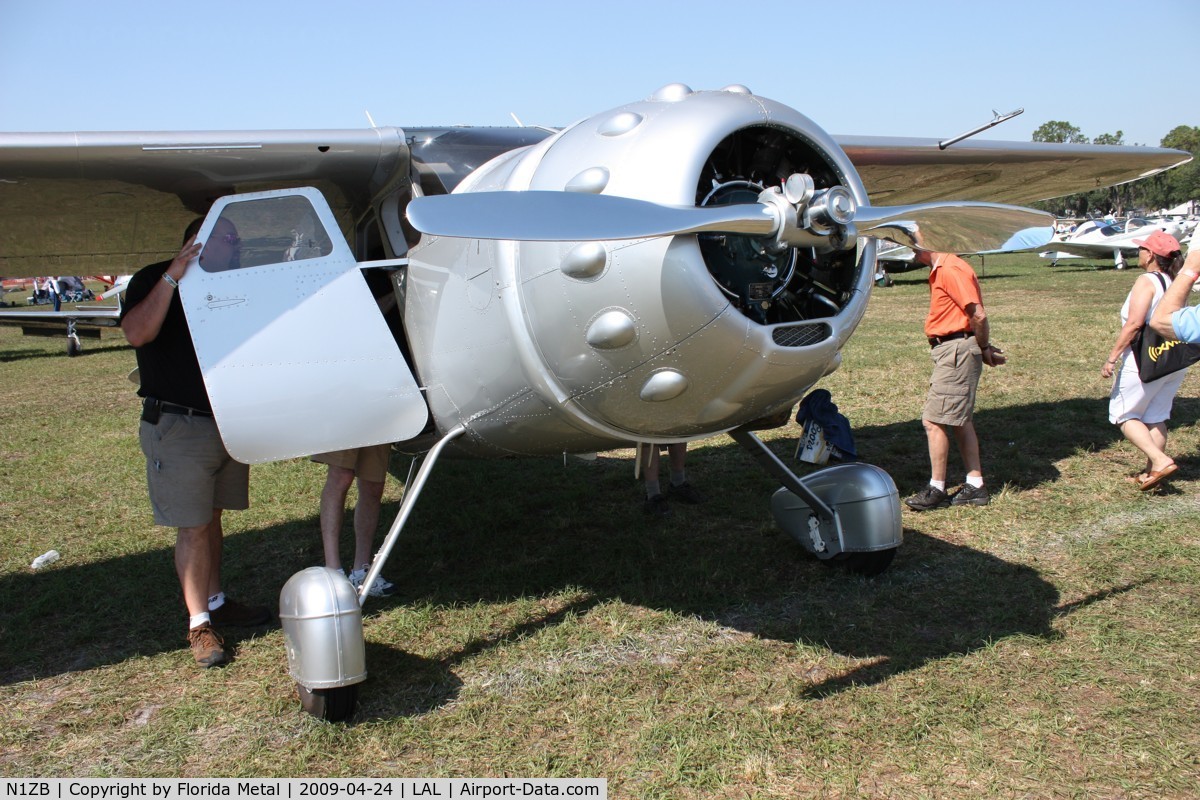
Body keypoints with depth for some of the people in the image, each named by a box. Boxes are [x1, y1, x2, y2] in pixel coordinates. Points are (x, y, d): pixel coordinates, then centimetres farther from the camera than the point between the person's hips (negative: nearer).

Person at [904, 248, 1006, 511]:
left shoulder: (951, 270, -16)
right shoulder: (940, 270, 16)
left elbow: (978, 315, -19)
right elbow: (974, 316, 16)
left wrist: (984, 348, -6)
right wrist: (984, 348, 10)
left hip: (956, 351, -11)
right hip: (952, 351, 11)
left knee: (934, 421, -7)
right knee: (960, 421, 13)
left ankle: (937, 490, 1)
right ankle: (975, 486, 20)